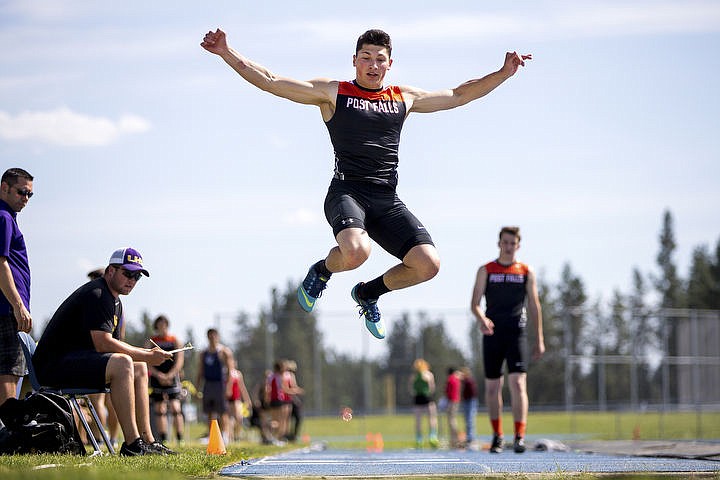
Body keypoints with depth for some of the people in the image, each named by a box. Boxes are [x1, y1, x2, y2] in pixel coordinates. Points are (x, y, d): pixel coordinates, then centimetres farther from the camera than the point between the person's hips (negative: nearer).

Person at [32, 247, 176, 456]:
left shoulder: (116, 303, 19)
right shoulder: (96, 295, -16)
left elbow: (112, 344, 14)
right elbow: (103, 344, -24)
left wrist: (148, 353, -2)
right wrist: (147, 356, -18)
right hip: (54, 365, -11)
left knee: (139, 368, 12)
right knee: (122, 364, -29)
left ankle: (147, 441, 7)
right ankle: (132, 444, -30)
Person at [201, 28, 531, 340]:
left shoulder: (404, 98, 19)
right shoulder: (332, 92, 7)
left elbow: (458, 95, 29)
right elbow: (269, 82, 3)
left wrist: (503, 74, 23)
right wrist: (227, 53, -7)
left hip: (387, 201, 5)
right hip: (346, 193, -4)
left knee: (428, 264, -14)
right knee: (356, 252, -35)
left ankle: (368, 292, 16)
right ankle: (321, 272, 4)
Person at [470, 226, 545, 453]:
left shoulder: (526, 272, 8)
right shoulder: (486, 271, 7)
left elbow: (534, 307, 10)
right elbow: (475, 303, 2)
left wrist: (539, 340, 6)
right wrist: (482, 319, -21)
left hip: (516, 334, -1)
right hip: (492, 334, 1)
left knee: (518, 383, -14)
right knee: (492, 386, 6)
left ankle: (519, 436, -18)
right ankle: (497, 435, 20)